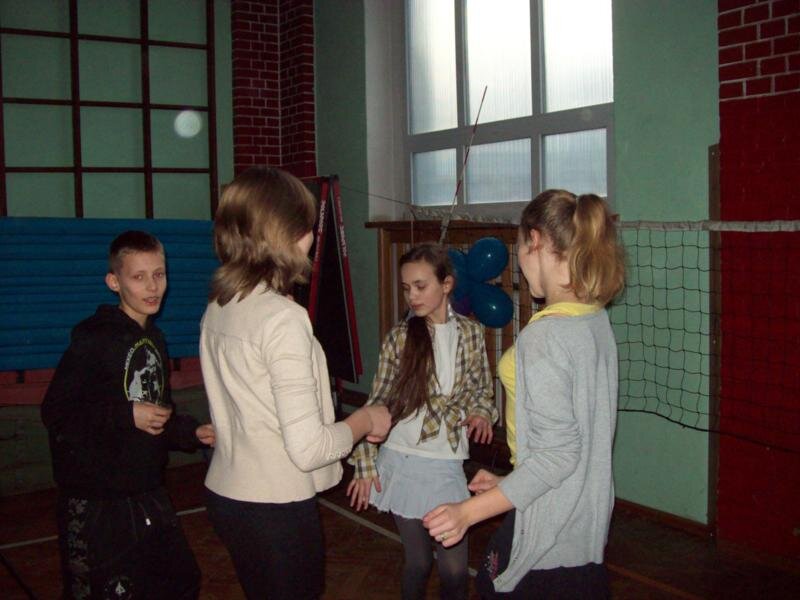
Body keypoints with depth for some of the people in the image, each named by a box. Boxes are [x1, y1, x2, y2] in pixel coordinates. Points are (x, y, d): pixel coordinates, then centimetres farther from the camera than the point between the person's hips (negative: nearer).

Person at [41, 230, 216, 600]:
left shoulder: (154, 338, 11)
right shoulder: (95, 340, -15)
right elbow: (55, 414, -19)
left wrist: (193, 433, 4)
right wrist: (127, 415, -21)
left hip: (148, 495, 8)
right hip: (96, 502, -8)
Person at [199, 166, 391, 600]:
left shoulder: (218, 307, 4)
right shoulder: (282, 317, -21)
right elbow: (308, 447, -23)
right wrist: (364, 421, -5)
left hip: (226, 494, 8)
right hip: (276, 508, -8)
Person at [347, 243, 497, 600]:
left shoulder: (470, 332, 1)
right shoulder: (399, 337, -4)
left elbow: (483, 389, 14)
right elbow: (377, 403, -1)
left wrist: (481, 410, -8)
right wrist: (365, 464, -4)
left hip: (447, 466, 1)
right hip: (402, 462, -1)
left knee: (455, 568, 5)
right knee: (417, 561, 10)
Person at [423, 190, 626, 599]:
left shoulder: (544, 335, -23)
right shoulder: (595, 320, 3)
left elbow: (557, 452, -24)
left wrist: (470, 511, -21)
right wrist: (510, 482, 16)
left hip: (548, 534, -8)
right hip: (590, 521, 8)